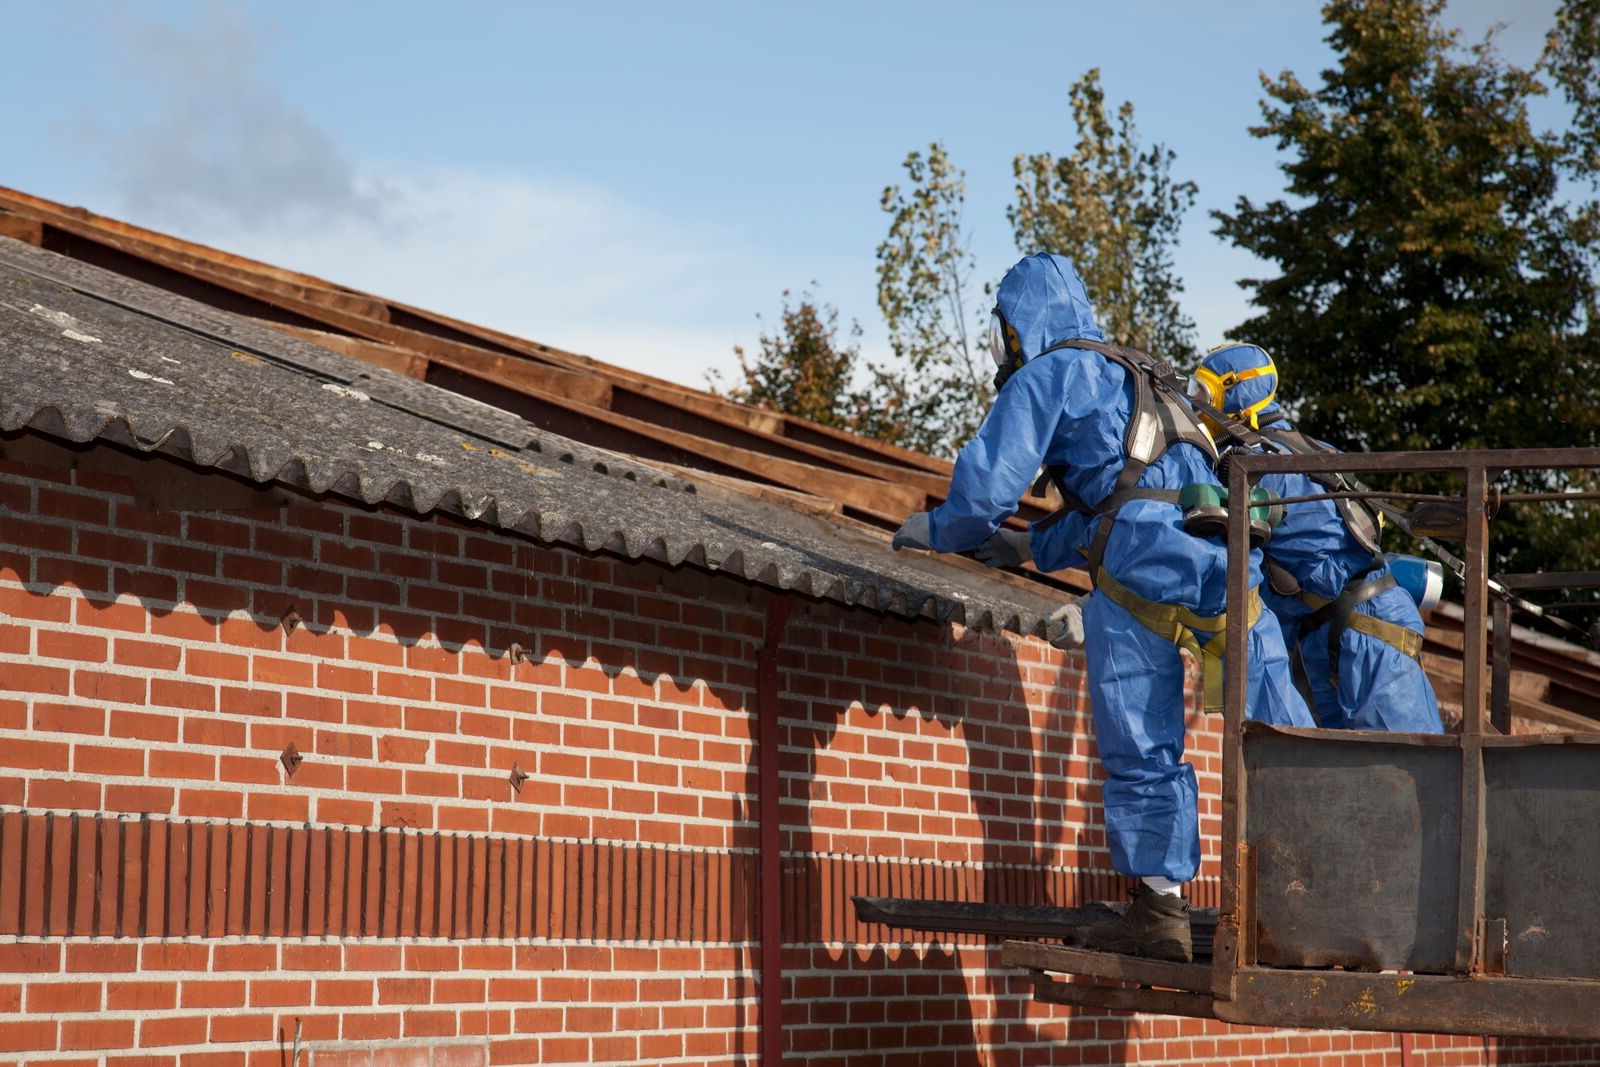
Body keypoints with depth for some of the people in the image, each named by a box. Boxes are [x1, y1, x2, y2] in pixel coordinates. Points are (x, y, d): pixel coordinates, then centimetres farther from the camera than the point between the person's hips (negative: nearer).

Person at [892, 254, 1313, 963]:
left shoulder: (1045, 377, 9)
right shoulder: (1136, 379, 33)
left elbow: (985, 485, 3)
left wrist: (934, 531, 22)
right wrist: (1031, 546, 42)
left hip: (1142, 568, -6)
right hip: (1219, 553, 6)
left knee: (1141, 750, 2)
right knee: (1276, 732, 2)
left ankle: (1161, 910, 4)